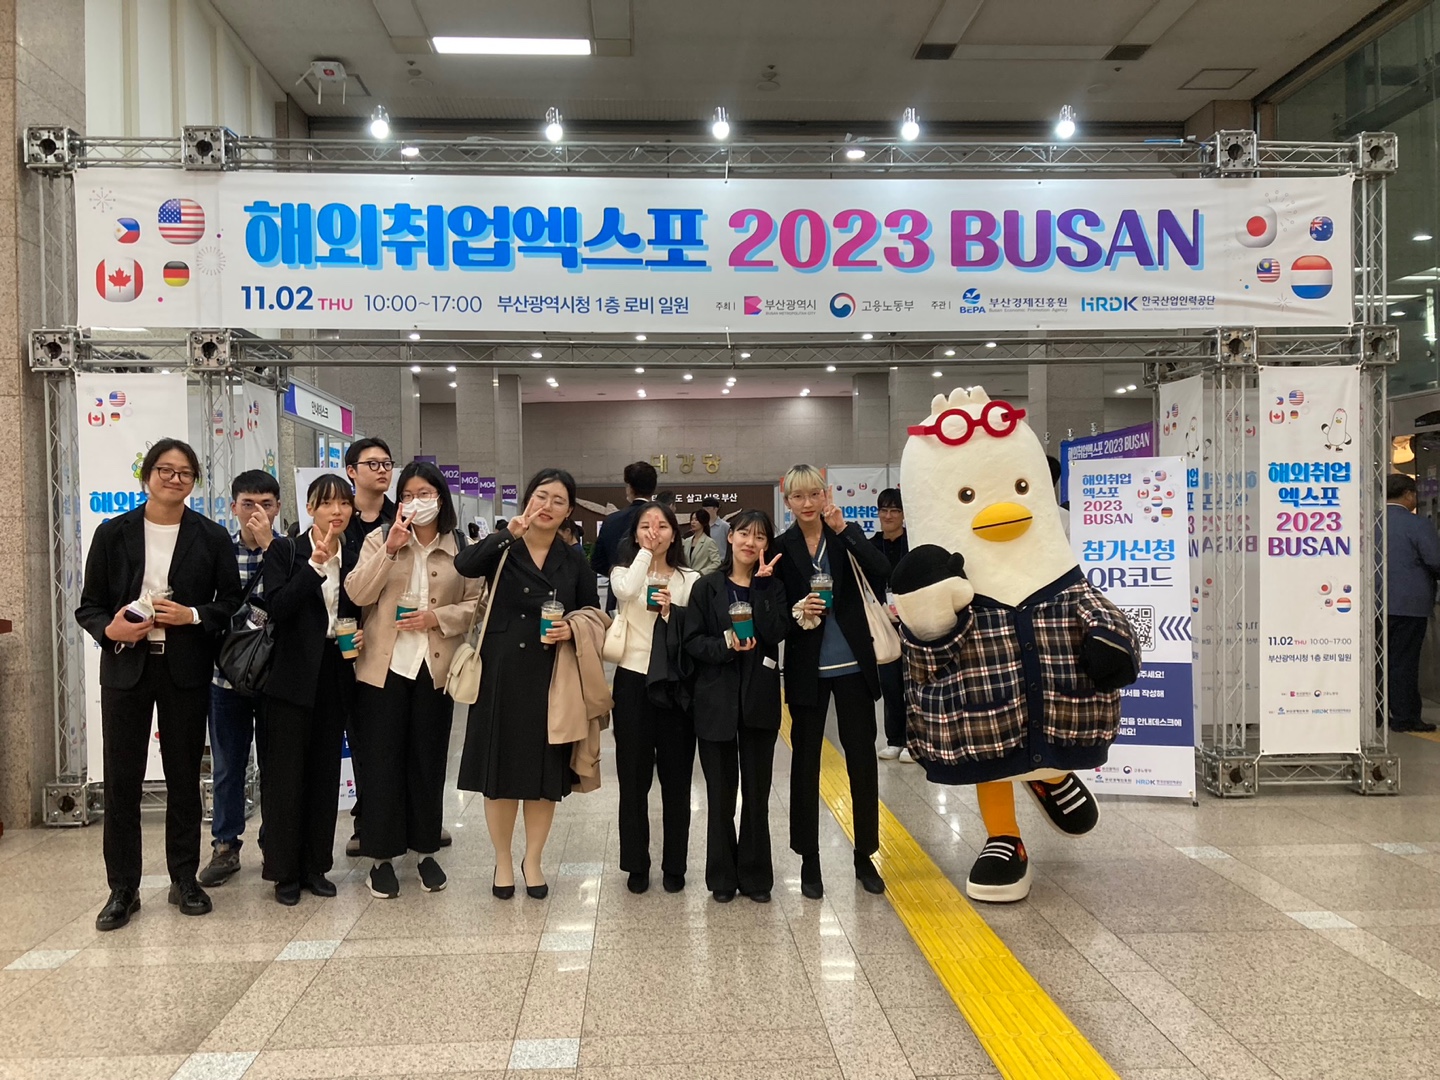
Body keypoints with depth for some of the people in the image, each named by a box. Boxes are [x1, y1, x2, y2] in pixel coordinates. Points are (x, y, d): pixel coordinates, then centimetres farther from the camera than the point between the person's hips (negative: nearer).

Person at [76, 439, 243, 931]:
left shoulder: (212, 537, 2)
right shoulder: (113, 533, 3)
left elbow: (231, 602, 2)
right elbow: (89, 605, 4)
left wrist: (192, 615, -15)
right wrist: (110, 629, -16)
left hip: (185, 669, 0)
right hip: (125, 666, 0)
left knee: (184, 775, 9)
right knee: (121, 778, 2)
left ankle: (184, 880, 22)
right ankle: (123, 888, 14)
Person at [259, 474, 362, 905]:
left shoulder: (354, 559, 8)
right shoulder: (285, 551, -4)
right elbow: (276, 609, -16)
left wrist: (362, 635, -3)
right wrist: (315, 565, -22)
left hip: (334, 678, 4)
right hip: (293, 676, -4)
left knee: (325, 772, 10)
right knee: (286, 773, 2)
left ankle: (315, 865, 21)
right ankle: (285, 871, 14)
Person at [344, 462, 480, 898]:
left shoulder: (461, 548, 4)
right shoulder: (380, 538, 3)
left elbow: (476, 604, 2)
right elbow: (357, 593, -9)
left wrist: (436, 618, -13)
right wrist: (390, 549, -17)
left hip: (434, 667, 1)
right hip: (384, 665, 0)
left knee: (428, 760, 10)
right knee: (381, 760, 3)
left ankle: (425, 849, 24)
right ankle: (381, 855, 16)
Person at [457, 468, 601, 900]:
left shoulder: (574, 561, 6)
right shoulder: (502, 549, 0)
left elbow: (595, 616, 11)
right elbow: (464, 565, -21)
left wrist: (573, 629, -10)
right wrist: (509, 534, -31)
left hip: (552, 678, 2)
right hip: (502, 674, -1)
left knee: (546, 771, 7)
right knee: (500, 769, 6)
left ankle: (532, 860, 25)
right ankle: (503, 860, 25)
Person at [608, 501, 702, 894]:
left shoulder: (690, 580, 6)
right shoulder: (624, 572, 4)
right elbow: (625, 591, -22)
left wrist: (671, 611, -14)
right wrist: (644, 552, -10)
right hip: (633, 683, -1)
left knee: (676, 779, 7)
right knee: (634, 778, 6)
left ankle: (674, 865, 20)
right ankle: (636, 864, 19)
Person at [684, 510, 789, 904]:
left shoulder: (773, 586, 5)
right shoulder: (707, 587, 2)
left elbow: (777, 631, -11)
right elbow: (692, 641, -3)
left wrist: (763, 582, -13)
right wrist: (727, 644, -18)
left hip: (759, 699, 1)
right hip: (717, 700, -1)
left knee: (757, 792, 8)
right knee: (721, 794, 8)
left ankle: (755, 875, 20)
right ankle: (722, 877, 19)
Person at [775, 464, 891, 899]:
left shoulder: (845, 535, 0)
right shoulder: (782, 548, -1)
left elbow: (881, 573, -17)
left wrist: (844, 530, -24)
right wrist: (798, 612, -19)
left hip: (852, 665, 0)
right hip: (807, 669, 0)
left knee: (862, 757, 6)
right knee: (806, 761, 7)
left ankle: (865, 856, 21)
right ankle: (809, 860, 19)